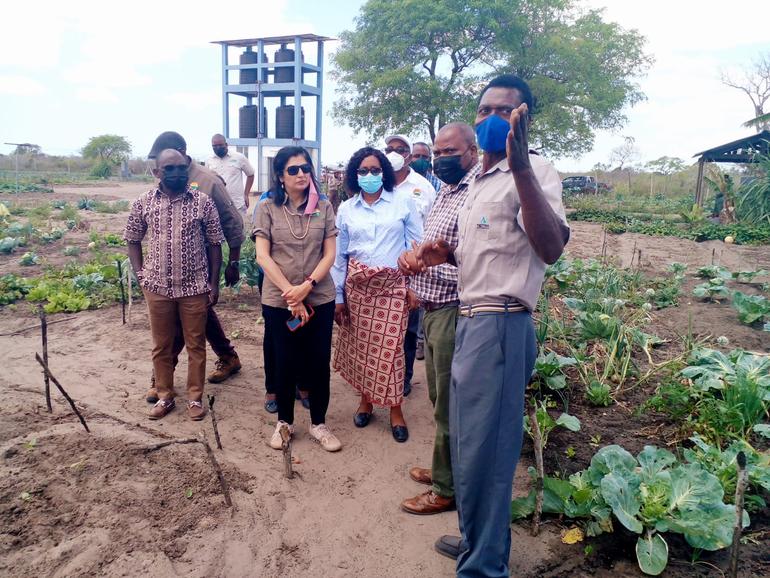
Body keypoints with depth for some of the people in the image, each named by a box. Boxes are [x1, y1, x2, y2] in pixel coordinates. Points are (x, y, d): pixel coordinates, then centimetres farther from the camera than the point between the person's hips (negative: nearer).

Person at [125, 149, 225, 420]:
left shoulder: (203, 202, -6)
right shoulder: (143, 203, -2)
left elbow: (214, 244, -1)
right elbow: (133, 239, 10)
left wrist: (214, 283, -2)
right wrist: (140, 274, 1)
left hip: (195, 286, -1)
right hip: (157, 286, 2)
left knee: (196, 345, 10)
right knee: (161, 346, 14)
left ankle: (195, 397, 25)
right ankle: (164, 396, 30)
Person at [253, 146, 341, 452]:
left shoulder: (324, 207, 2)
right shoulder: (267, 208, -2)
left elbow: (329, 254, 0)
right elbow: (263, 256, -7)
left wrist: (307, 286, -15)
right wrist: (291, 295, -14)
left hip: (320, 298, 1)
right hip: (278, 300, -1)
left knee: (319, 363, 7)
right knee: (284, 362, 10)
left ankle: (318, 423, 24)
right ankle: (284, 422, 28)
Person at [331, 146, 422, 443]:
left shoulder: (403, 201, -1)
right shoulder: (346, 209, 6)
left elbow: (417, 245, 0)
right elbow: (339, 255, 8)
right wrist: (338, 296, 6)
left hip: (393, 285, -3)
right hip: (357, 285, 3)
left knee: (390, 347, -2)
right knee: (359, 345, 9)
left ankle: (395, 408, 14)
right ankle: (365, 399, 28)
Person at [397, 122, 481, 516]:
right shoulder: (445, 192, 14)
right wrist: (412, 257, 2)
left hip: (453, 312, -10)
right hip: (433, 310, 10)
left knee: (449, 406, 3)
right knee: (440, 399, 21)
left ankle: (448, 489, 20)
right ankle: (445, 469, 38)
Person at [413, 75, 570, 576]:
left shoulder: (535, 172, -10)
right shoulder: (480, 180, 19)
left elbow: (551, 248, -28)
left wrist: (520, 165, -36)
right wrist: (449, 254, 8)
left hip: (500, 326, -9)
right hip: (471, 321, 10)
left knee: (483, 451, 0)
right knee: (468, 442, 19)